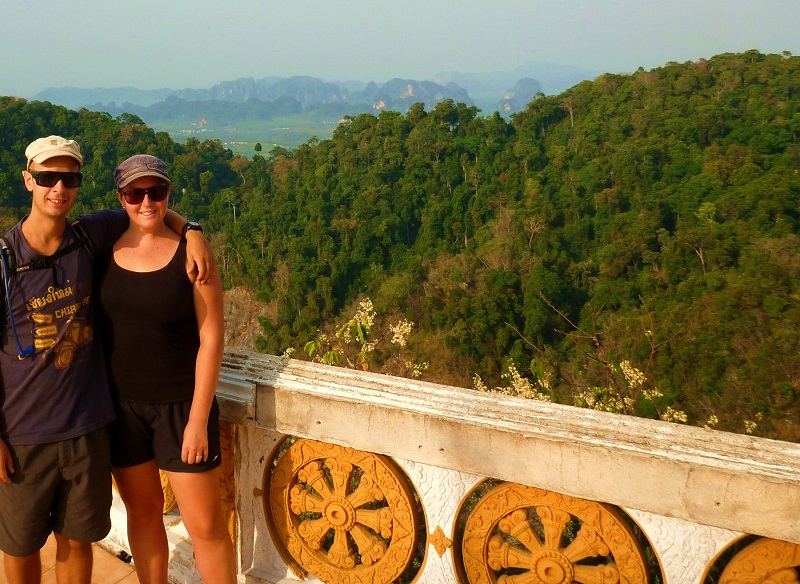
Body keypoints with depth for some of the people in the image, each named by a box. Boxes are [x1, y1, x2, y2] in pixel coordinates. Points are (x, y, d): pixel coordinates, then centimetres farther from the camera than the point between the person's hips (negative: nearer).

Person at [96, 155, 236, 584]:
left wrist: (199, 420, -13)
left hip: (182, 403, -3)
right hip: (122, 404, 3)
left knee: (205, 525, 3)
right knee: (143, 512, 17)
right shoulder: (105, 250, 0)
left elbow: (211, 339, -10)